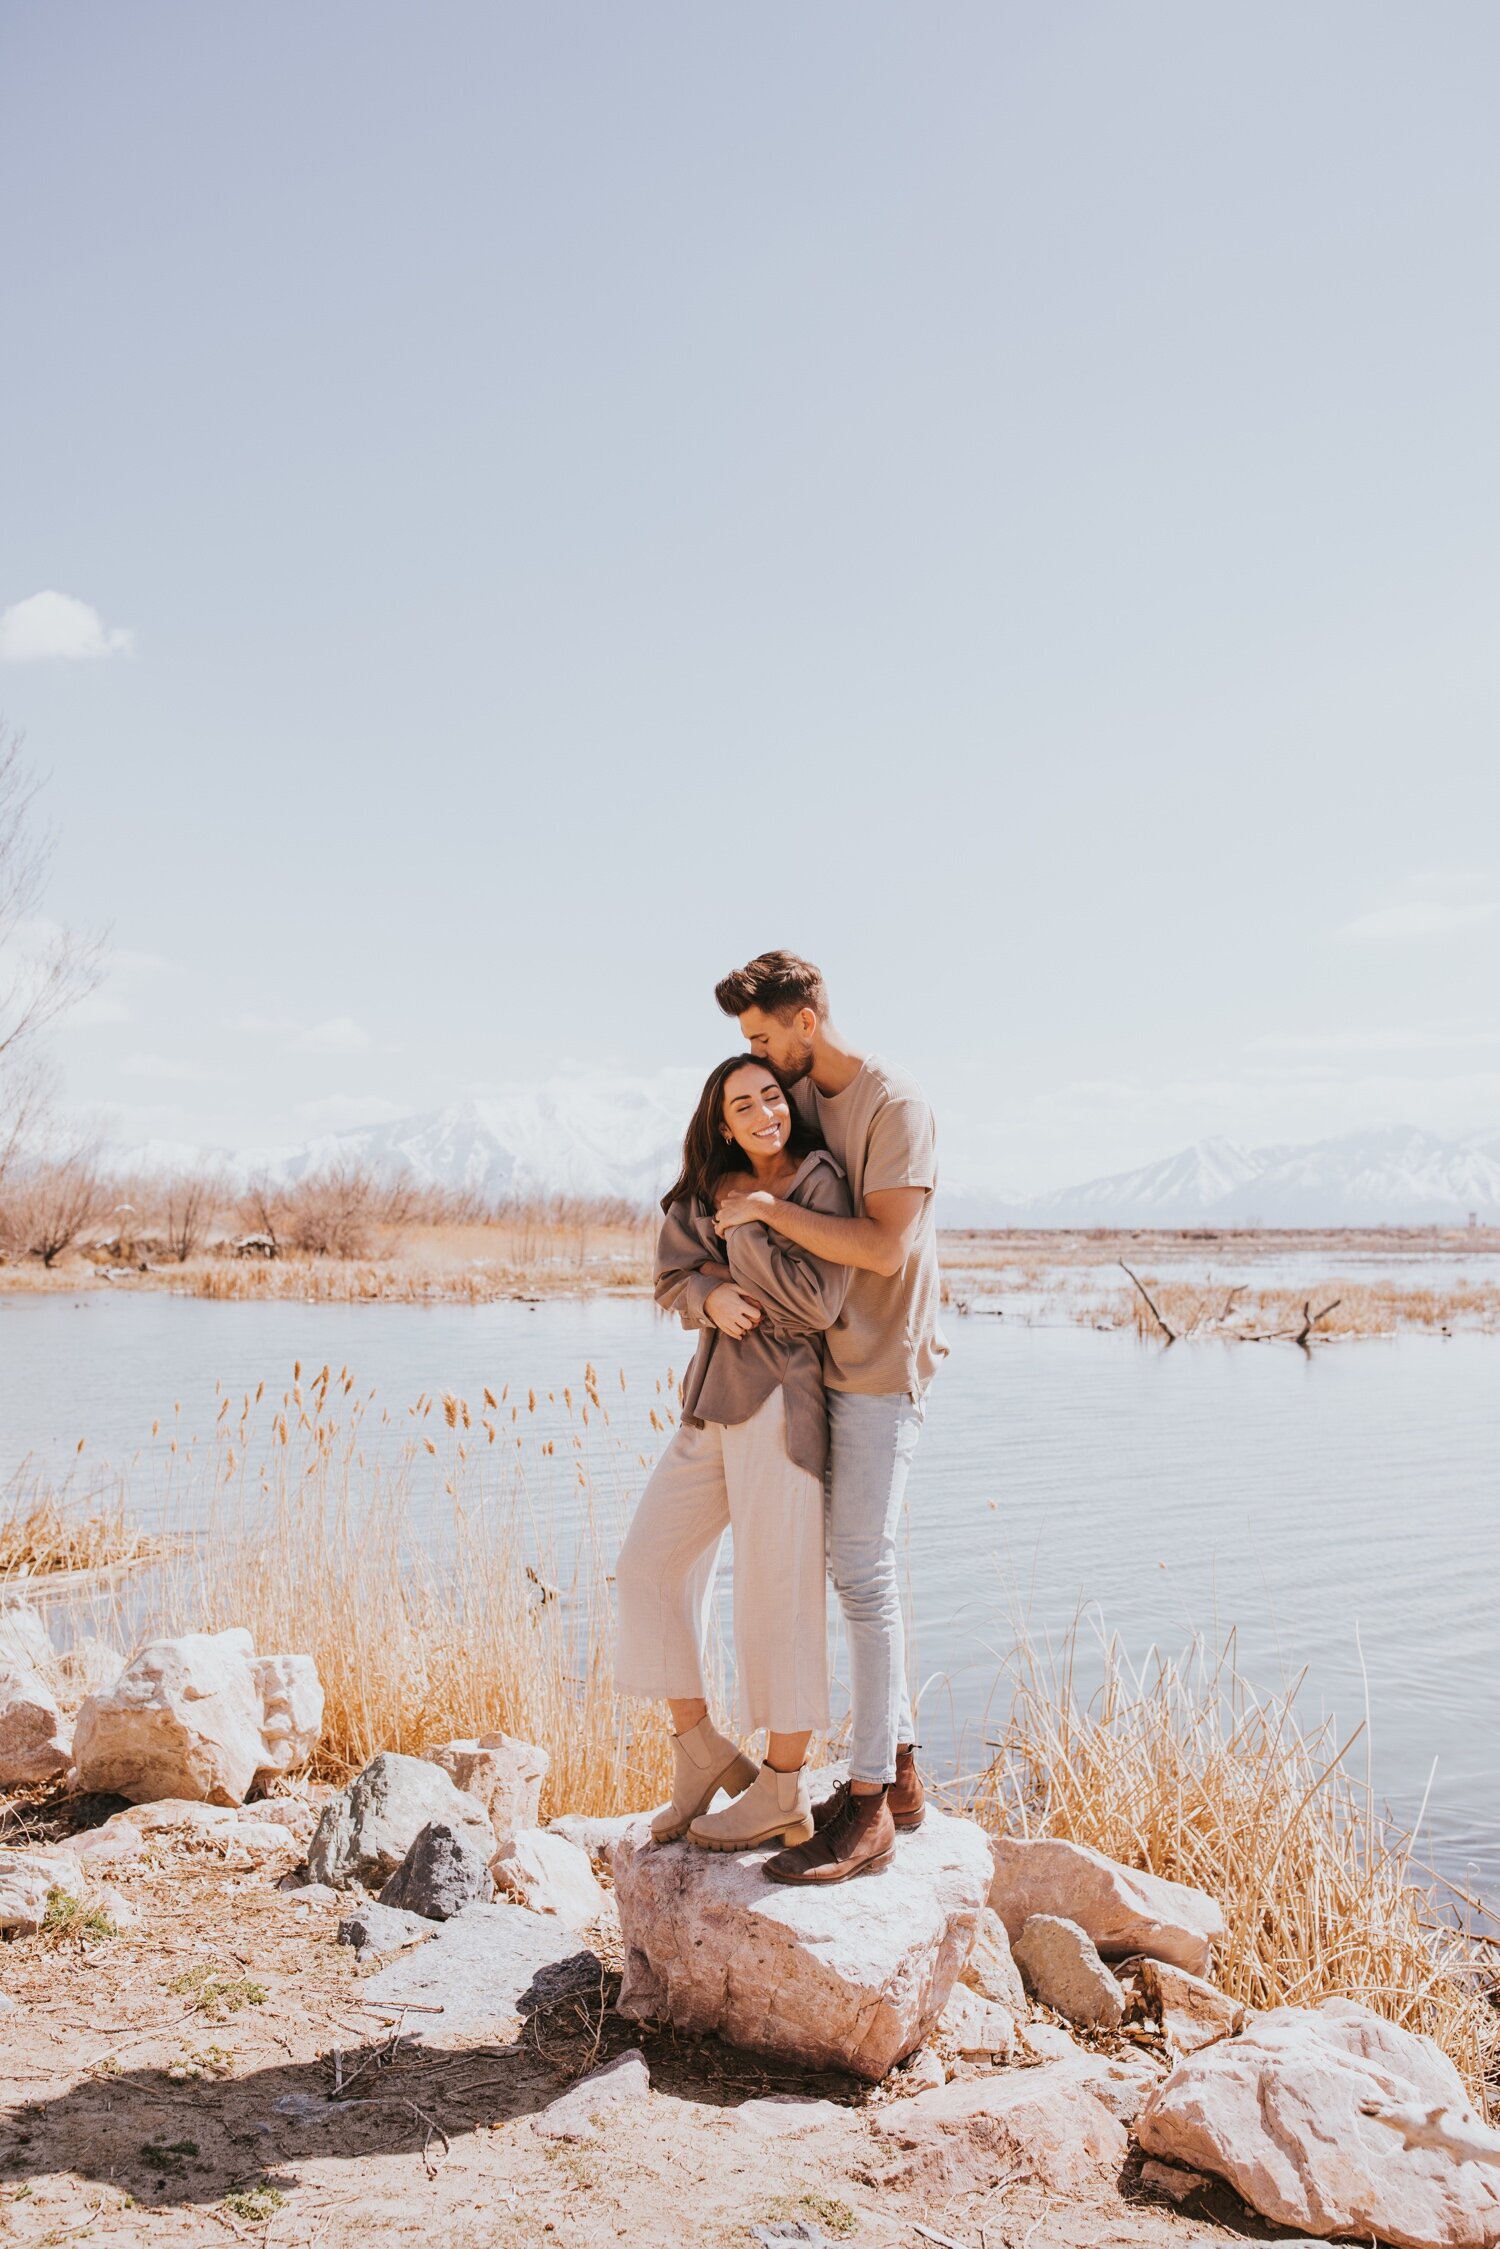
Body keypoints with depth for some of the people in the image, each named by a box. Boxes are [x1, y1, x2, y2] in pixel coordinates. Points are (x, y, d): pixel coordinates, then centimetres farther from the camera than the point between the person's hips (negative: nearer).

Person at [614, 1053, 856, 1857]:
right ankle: (701, 1752, 21)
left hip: (779, 1404, -7)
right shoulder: (711, 1190, 13)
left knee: (775, 1593, 0)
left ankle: (783, 1795, 14)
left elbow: (816, 1303, -16)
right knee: (647, 1565, 8)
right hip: (711, 1400, 8)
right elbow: (672, 1276, 9)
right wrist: (711, 1295, -13)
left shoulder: (820, 1183, -8)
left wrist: (743, 1223, -13)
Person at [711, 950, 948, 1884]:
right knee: (861, 1567, 13)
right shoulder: (800, 1096, 10)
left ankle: (868, 1809, 0)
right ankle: (899, 1770, 24)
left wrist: (769, 1207, -21)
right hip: (824, 1360, 9)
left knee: (863, 1573, -8)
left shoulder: (896, 1106, -15)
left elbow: (881, 1247, -24)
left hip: (881, 1369, -9)